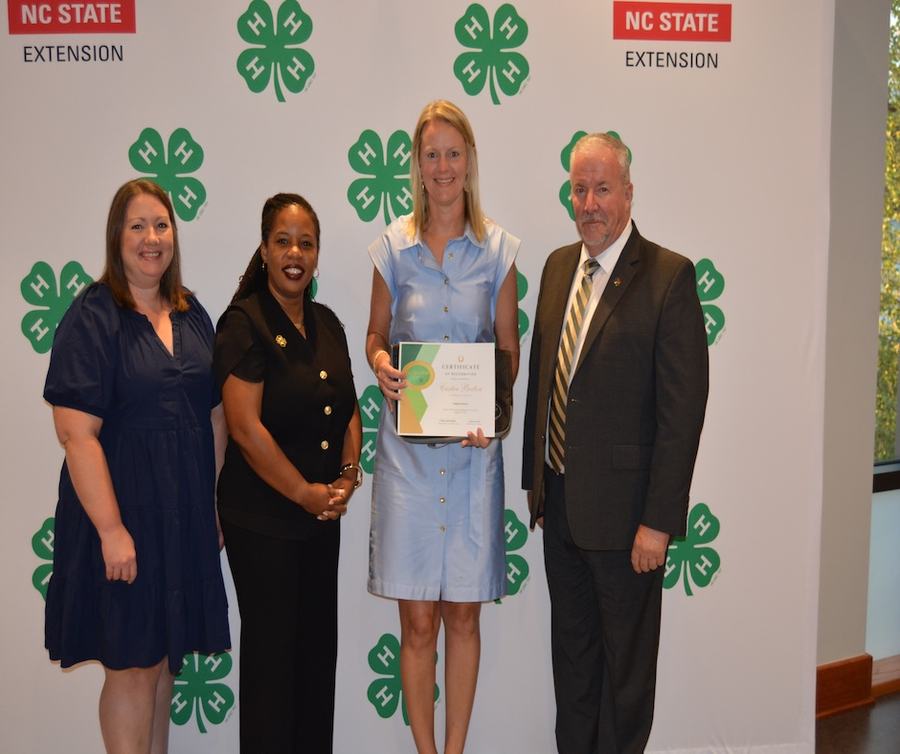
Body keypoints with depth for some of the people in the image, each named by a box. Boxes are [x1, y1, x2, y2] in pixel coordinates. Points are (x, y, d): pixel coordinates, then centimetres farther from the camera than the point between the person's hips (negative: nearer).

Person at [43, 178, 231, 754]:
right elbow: (76, 432, -17)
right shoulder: (93, 317, -11)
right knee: (132, 666, 4)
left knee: (165, 656, 17)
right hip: (125, 508, -6)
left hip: (185, 511, 6)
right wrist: (111, 528, -19)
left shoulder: (191, 314, 8)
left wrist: (217, 502, 8)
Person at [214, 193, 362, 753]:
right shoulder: (244, 323, -12)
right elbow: (246, 426, -19)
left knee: (319, 642, 15)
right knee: (272, 645, 5)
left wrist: (347, 474, -2)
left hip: (323, 513, 7)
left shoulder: (327, 323, 8)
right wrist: (304, 492, -15)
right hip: (261, 517, -6)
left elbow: (348, 408, 13)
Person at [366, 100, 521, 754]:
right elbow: (376, 335, 10)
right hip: (408, 447, 0)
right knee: (418, 620, 5)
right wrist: (381, 366, -13)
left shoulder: (497, 249, 2)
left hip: (473, 447, 0)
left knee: (463, 616, 9)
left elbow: (509, 349, 6)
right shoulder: (393, 246, 2)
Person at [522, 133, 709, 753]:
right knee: (572, 645, 21)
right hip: (559, 498, 6)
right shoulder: (559, 265, 8)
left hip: (621, 505, -6)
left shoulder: (670, 276, -13)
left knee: (626, 654, 12)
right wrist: (535, 479, 12)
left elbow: (683, 406, -16)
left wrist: (659, 520, -18)